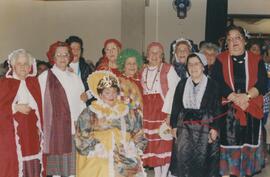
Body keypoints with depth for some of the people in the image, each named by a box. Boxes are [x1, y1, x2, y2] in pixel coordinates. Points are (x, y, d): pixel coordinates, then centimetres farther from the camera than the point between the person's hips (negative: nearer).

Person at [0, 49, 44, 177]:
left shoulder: (34, 82, 10)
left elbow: (39, 107, 10)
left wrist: (40, 129, 5)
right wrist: (16, 107, -14)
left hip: (32, 134, 3)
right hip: (11, 134, -3)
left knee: (33, 166, 3)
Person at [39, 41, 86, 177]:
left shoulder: (75, 78, 13)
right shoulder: (44, 77, 0)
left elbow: (81, 104, 13)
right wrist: (41, 128, -9)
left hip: (74, 129, 4)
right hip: (54, 129, -3)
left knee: (73, 166, 6)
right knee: (57, 165, 1)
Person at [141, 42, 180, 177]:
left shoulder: (168, 69, -3)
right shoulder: (143, 71, 14)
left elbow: (173, 91, -11)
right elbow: (141, 92, 16)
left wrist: (168, 112, -19)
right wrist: (141, 110, 4)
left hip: (163, 109, -5)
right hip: (147, 110, 5)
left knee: (164, 141, -3)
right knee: (152, 142, 7)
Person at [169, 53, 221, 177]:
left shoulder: (212, 85, -2)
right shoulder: (182, 84, 7)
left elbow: (217, 108, -3)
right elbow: (176, 106, 8)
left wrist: (215, 128, -9)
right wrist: (174, 125, 4)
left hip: (205, 126, -2)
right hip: (185, 125, 2)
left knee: (202, 157, 3)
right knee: (182, 155, -1)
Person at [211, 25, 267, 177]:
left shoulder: (256, 60, 7)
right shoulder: (220, 60, 3)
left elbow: (263, 84, -3)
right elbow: (217, 84, -8)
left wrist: (246, 96, -19)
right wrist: (235, 98, -18)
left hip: (251, 111, 2)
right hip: (227, 111, -1)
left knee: (247, 145, 7)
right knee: (227, 145, 0)